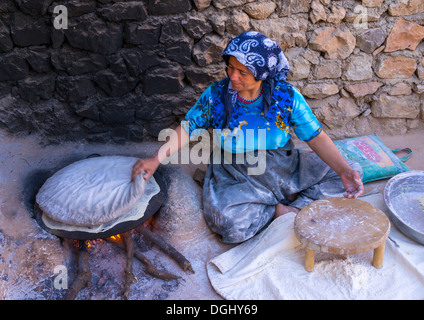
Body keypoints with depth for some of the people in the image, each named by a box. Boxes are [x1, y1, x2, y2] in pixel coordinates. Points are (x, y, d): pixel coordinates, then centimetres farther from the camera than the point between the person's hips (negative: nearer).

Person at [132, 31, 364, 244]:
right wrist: (156, 159, -13)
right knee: (229, 222, -34)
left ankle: (297, 207, -10)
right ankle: (280, 211, -9)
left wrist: (344, 170, -26)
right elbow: (188, 128, -1)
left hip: (285, 168, 2)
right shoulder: (216, 95, -10)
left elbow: (316, 137, -11)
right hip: (237, 177, -1)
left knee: (347, 174, -9)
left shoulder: (286, 96, -11)